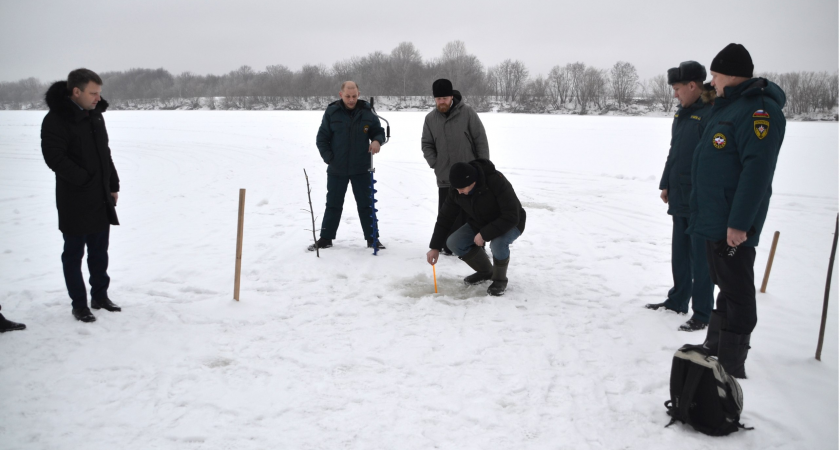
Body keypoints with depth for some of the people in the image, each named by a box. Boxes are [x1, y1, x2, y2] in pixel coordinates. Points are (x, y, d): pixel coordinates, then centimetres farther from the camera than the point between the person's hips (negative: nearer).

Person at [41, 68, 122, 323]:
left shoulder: (95, 115, 9)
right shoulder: (56, 119, -15)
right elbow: (55, 158, -21)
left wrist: (113, 185, 12)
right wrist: (86, 180, -20)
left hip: (101, 199, 7)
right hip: (75, 202, -7)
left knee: (99, 252, 16)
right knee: (74, 253, 5)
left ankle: (100, 295, 29)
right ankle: (79, 303, 15)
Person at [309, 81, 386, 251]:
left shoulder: (367, 112, -3)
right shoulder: (331, 112, -4)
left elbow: (379, 131, 8)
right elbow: (321, 138, 1)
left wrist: (377, 140, -14)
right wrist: (329, 158, -8)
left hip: (361, 169, 0)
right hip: (337, 170, 0)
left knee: (366, 205, 7)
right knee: (333, 205, 10)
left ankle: (372, 239, 16)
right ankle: (326, 239, 20)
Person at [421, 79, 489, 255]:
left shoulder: (467, 112, -7)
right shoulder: (430, 118, 3)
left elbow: (481, 140, -5)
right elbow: (427, 145, 10)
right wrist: (436, 164, -2)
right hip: (445, 178, 3)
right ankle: (450, 247, 19)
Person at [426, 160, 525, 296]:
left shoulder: (497, 182, -35)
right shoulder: (456, 189, -17)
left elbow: (511, 217, -34)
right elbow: (445, 217, -6)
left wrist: (484, 234, -35)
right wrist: (434, 247, -10)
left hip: (509, 224, -6)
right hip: (479, 224, 6)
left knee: (498, 242, -37)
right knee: (454, 242, -12)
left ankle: (500, 279, -7)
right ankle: (486, 271, 11)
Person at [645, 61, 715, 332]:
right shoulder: (683, 114, 13)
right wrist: (666, 184, 19)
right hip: (680, 198, 9)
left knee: (700, 258, -1)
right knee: (679, 253, 18)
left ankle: (702, 314, 9)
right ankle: (678, 301, 31)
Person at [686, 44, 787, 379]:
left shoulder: (758, 110, -17)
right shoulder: (727, 107, 15)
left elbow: (757, 170, -24)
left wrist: (739, 222, -26)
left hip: (732, 225, -10)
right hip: (712, 220, 10)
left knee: (736, 293, -2)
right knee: (726, 287, 19)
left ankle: (731, 367, 6)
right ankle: (715, 349, 31)